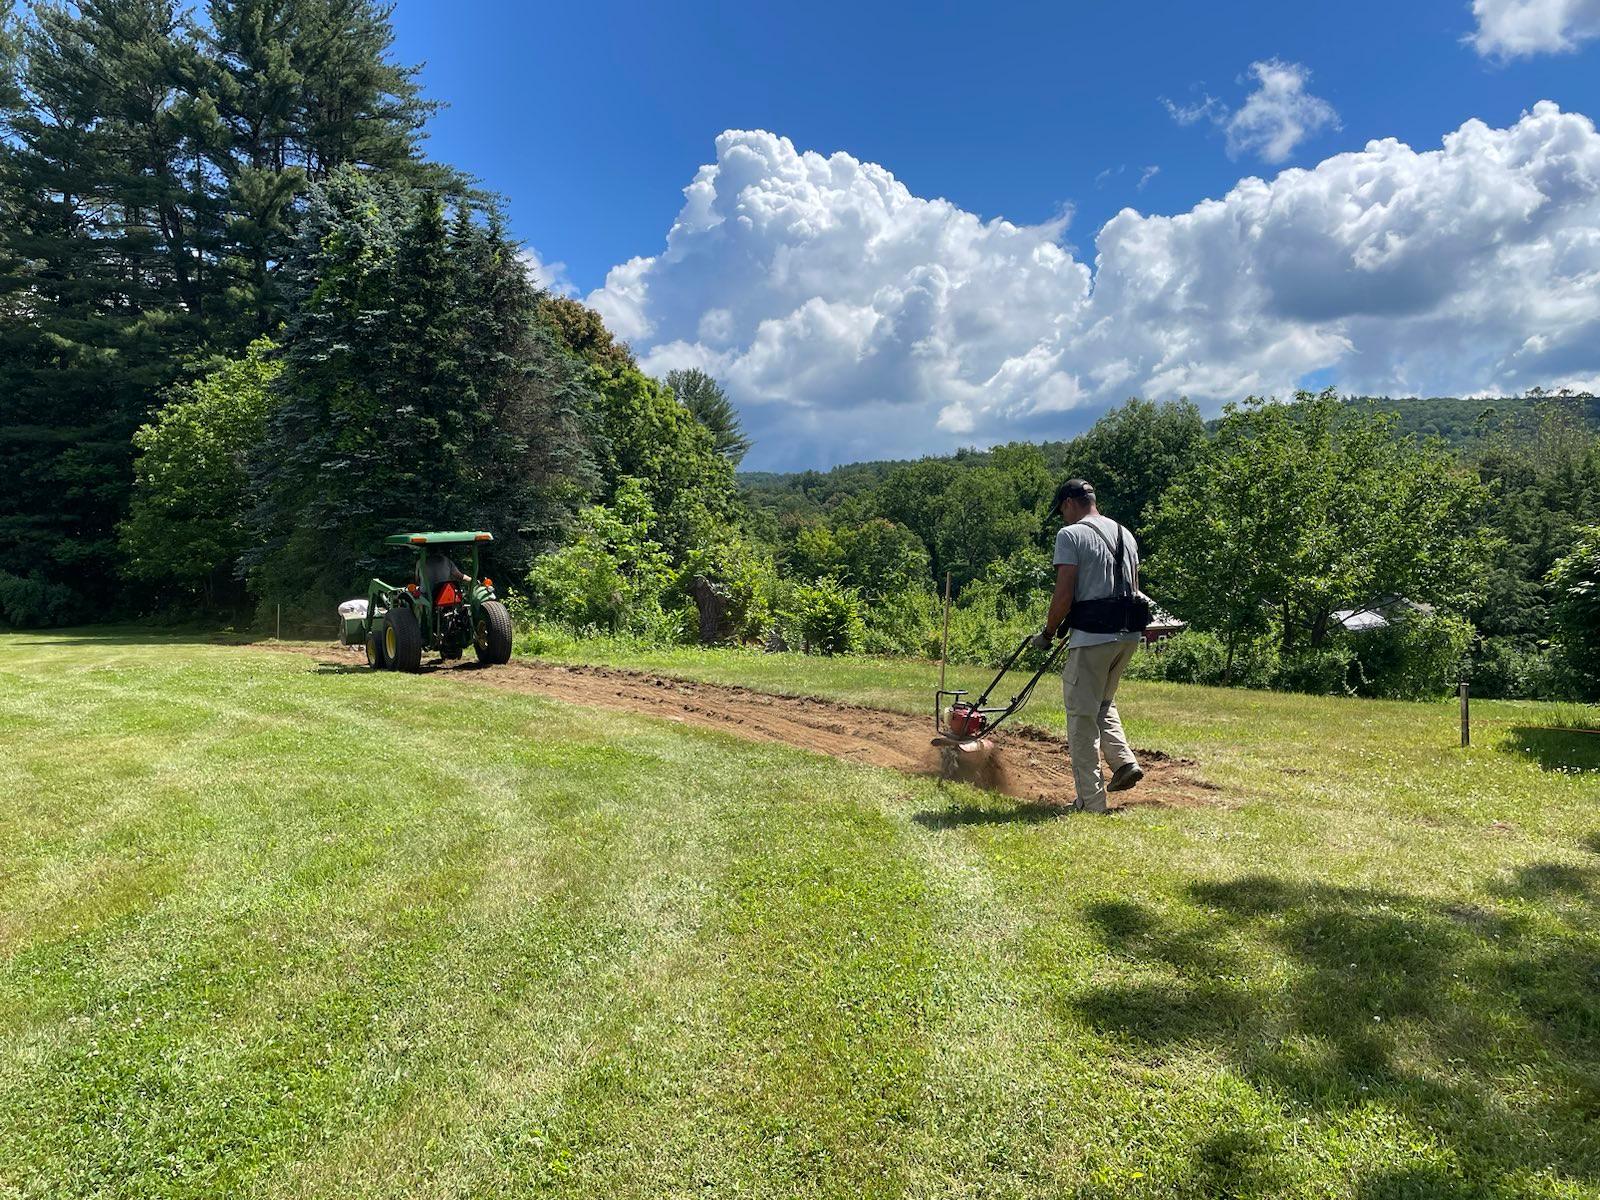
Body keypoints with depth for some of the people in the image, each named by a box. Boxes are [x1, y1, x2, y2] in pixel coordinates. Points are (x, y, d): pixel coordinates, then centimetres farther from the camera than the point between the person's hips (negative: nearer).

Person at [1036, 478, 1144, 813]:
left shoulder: (1070, 535, -7)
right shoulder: (1125, 534, 16)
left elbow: (1064, 595, -13)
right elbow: (1133, 590, 20)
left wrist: (1048, 632, 0)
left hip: (1091, 639, -8)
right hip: (1129, 637, 8)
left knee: (1082, 716, 1)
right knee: (1104, 704, 27)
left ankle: (1091, 802, 3)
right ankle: (1125, 762, 11)